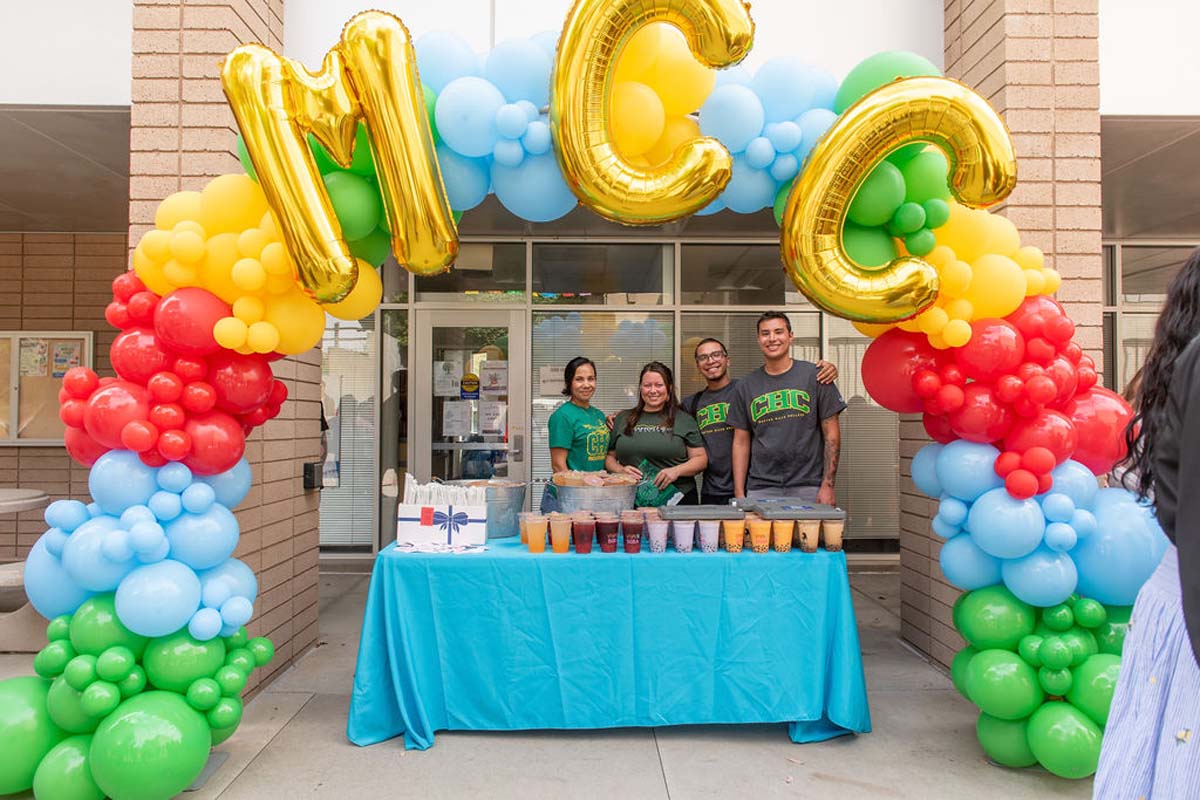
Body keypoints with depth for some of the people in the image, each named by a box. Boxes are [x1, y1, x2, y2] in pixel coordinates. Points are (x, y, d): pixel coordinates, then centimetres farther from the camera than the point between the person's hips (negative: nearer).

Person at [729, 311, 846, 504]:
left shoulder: (814, 376, 2)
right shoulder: (746, 386, 9)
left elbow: (831, 435, 1)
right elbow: (741, 443, 9)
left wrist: (828, 485, -6)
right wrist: (739, 493, 2)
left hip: (807, 488, -1)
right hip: (761, 489, 2)